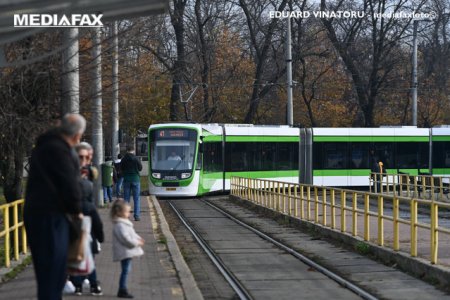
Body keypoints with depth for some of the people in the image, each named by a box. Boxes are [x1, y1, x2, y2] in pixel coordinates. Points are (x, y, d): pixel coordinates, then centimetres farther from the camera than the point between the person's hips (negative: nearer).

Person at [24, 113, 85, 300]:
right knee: (52, 268, -7)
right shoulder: (59, 150, -16)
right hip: (50, 215, -10)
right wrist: (76, 210, -2)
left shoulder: (45, 145, 17)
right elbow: (70, 184, -16)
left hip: (37, 213, 10)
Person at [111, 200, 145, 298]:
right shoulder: (119, 225, -17)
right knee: (125, 270, -9)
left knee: (126, 270, 14)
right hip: (124, 252, -11)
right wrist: (136, 243, -18)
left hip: (128, 252, 11)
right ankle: (122, 290, -6)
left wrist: (138, 239, 7)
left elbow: (132, 234, 24)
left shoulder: (125, 223, 17)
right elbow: (125, 238, -24)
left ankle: (123, 289, 20)